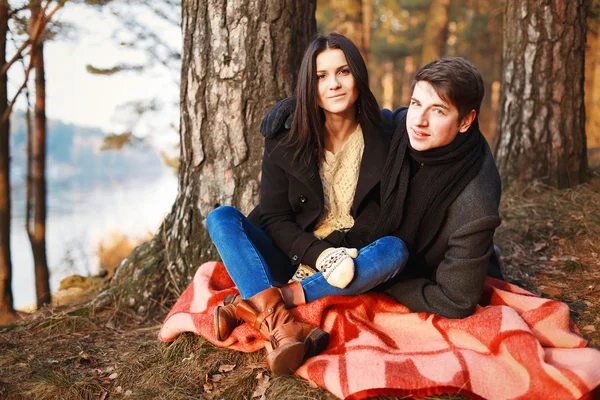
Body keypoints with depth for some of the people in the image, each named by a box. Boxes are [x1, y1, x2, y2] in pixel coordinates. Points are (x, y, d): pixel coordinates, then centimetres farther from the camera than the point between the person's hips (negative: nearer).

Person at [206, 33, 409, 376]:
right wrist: (319, 254, -23)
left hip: (347, 268, 0)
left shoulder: (383, 143, -2)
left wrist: (336, 253, -19)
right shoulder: (284, 143, -1)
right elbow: (274, 219, -5)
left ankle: (252, 305, -32)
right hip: (289, 260, 1)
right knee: (222, 218, -21)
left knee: (396, 249, -30)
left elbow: (380, 223, 0)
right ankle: (279, 324, -44)